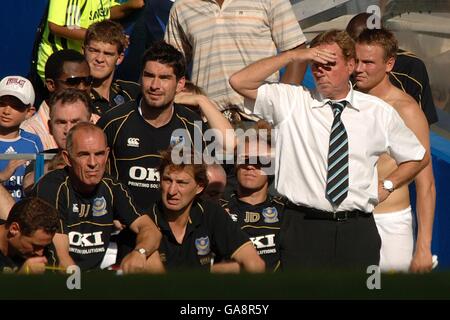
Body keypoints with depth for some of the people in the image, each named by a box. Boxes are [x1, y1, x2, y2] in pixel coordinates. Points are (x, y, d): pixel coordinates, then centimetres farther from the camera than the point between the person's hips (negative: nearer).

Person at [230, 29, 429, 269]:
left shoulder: (379, 112, 9)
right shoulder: (290, 101, 5)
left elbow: (419, 157, 22)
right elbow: (240, 82, -7)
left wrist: (386, 186, 7)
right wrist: (293, 56, -9)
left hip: (358, 231, 1)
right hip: (304, 229, -1)